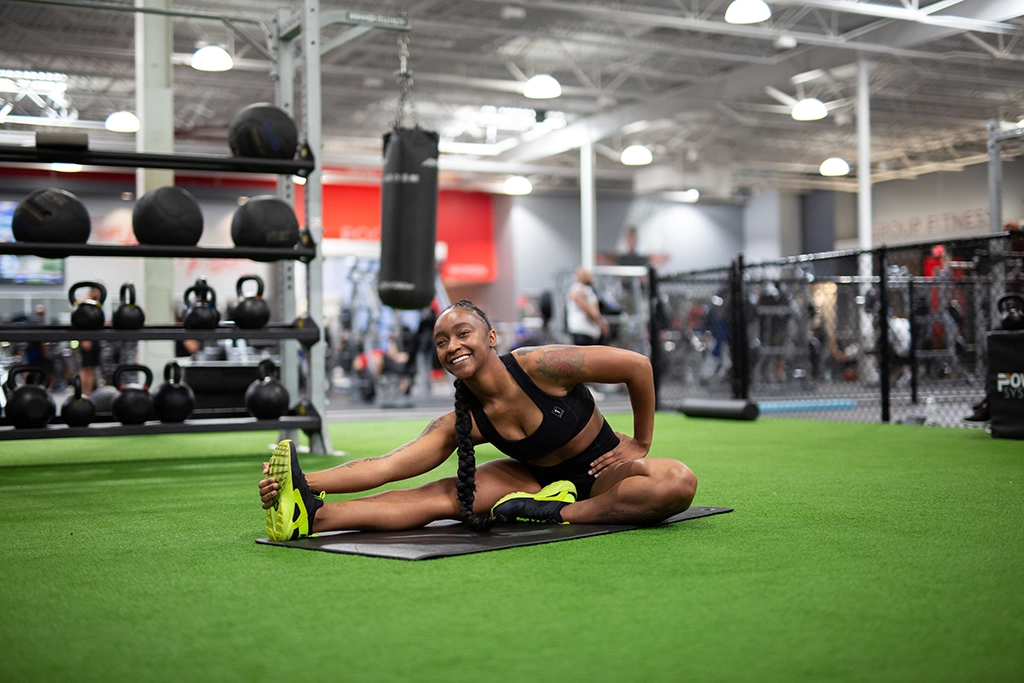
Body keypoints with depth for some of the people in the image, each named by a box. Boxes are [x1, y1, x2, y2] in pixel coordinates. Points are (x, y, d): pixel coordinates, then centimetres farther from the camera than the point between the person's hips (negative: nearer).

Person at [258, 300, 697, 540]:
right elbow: (385, 467, -21)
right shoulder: (462, 422, -12)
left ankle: (561, 514, -29)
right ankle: (313, 515, -37)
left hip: (604, 469, -3)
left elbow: (637, 366, -19)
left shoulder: (538, 366, -26)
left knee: (678, 483, -35)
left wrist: (640, 444, -9)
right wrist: (309, 482, -35)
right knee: (447, 495, -20)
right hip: (543, 478, 3)